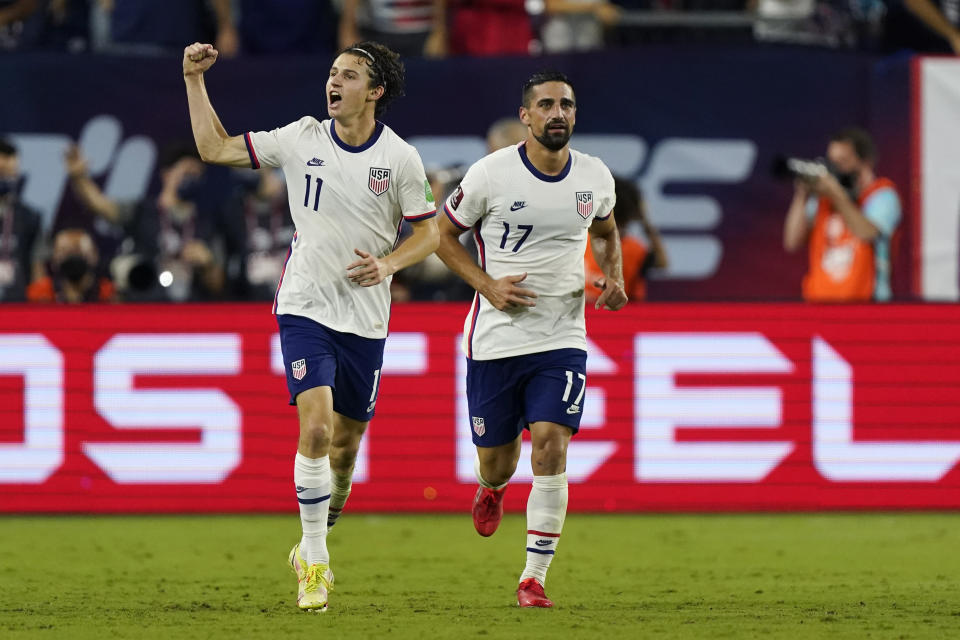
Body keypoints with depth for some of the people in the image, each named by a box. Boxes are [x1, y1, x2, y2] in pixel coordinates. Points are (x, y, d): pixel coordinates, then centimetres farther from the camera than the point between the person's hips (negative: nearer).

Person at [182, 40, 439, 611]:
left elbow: (429, 232, 3)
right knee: (316, 428, -18)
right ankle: (315, 565, -9)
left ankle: (317, 542, 35)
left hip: (365, 318, 1)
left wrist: (388, 264, -15)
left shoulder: (400, 158, -4)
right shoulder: (302, 140, -1)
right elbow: (215, 148, 4)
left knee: (346, 443, 10)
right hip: (305, 308, -1)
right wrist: (195, 80, -1)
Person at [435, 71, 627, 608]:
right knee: (497, 461, 7)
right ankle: (493, 488, 48)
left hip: (563, 339, 1)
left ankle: (535, 577, -8)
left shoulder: (595, 177, 2)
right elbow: (445, 235, 3)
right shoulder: (490, 174, -9)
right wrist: (488, 284, -11)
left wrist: (614, 278, 3)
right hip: (497, 338, -1)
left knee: (551, 445, -16)